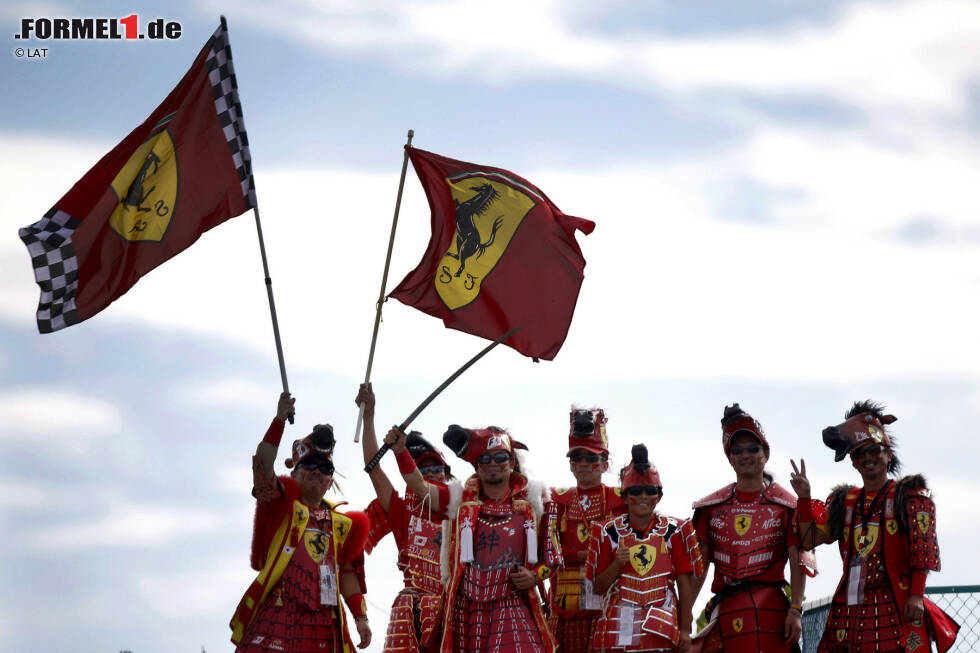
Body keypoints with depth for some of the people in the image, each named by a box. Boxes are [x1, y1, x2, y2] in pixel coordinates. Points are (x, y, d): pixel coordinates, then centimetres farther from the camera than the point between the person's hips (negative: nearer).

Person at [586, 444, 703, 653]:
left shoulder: (675, 531, 7)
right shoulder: (609, 532, 7)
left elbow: (685, 585, 6)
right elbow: (598, 587, 8)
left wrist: (685, 630, 2)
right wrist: (617, 564, -11)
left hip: (662, 631, 0)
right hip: (618, 630, 0)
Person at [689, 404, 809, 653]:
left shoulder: (787, 505, 4)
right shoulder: (710, 507, 13)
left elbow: (798, 564, -1)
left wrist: (795, 611, -11)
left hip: (771, 609, -3)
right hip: (725, 611, 3)